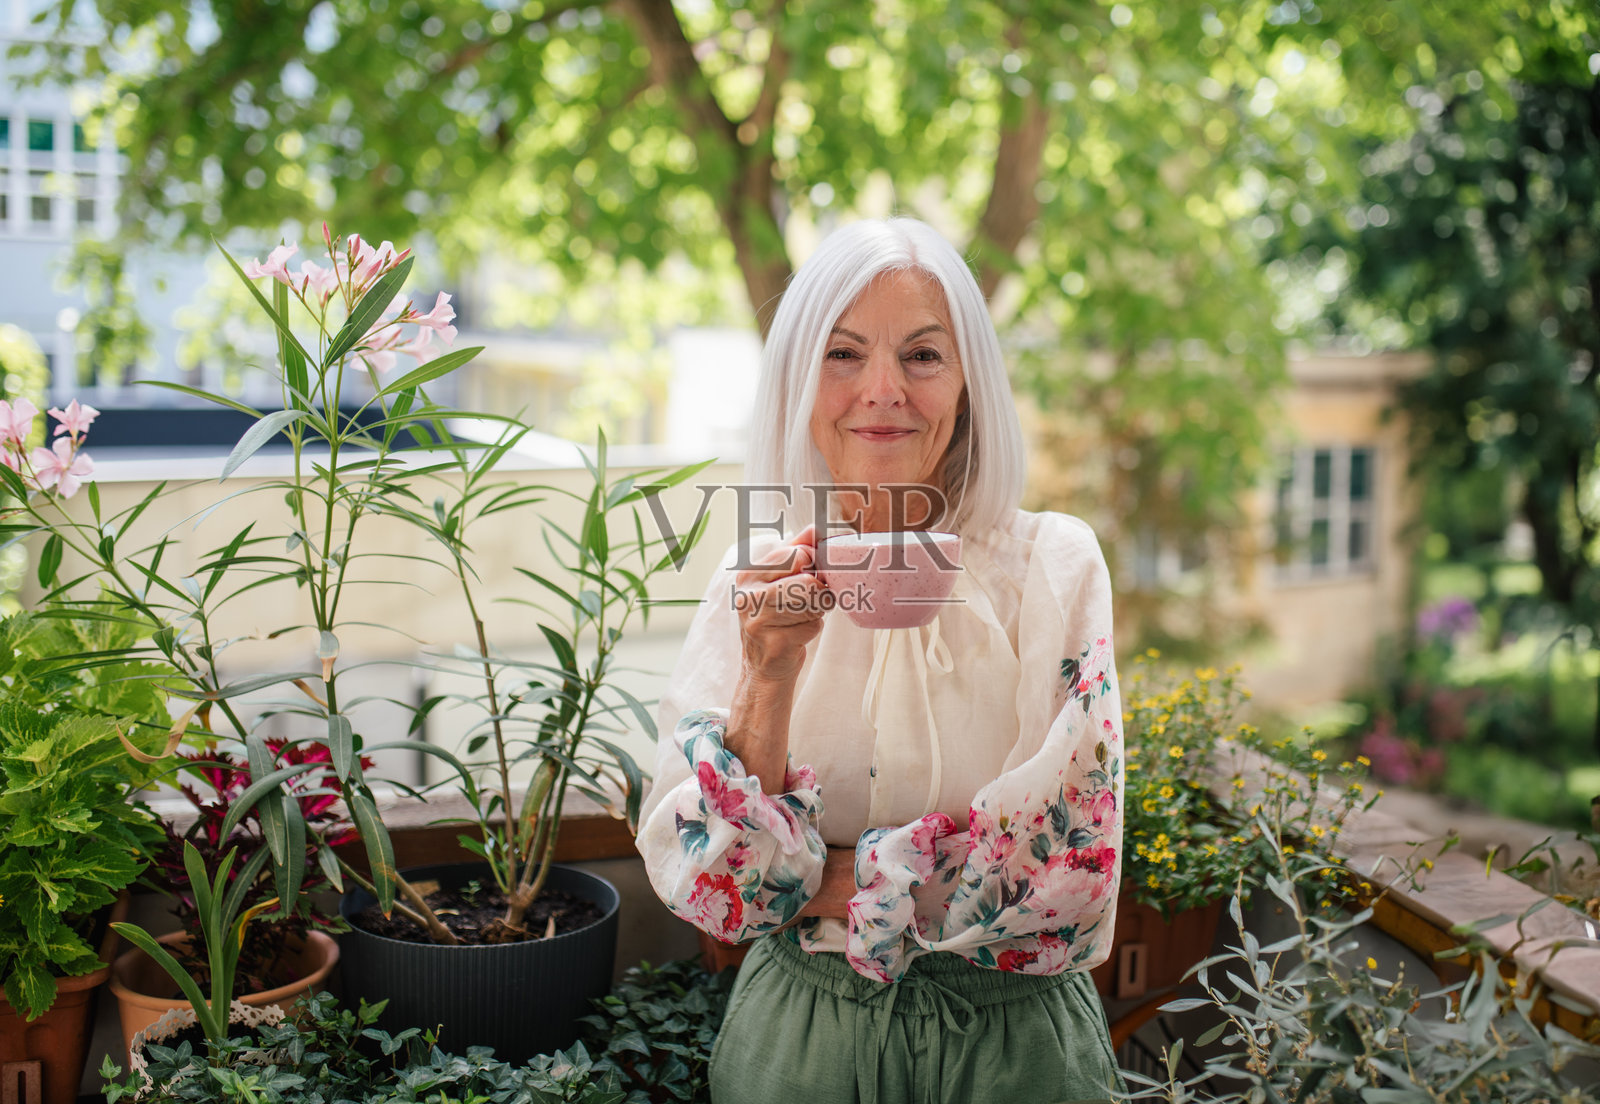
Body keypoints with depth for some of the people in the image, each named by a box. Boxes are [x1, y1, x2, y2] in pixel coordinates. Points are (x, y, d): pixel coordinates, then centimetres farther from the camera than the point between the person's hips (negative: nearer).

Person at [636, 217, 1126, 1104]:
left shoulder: (1052, 565, -11)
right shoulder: (755, 581, -6)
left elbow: (1068, 875, -14)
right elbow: (705, 887, -11)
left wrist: (833, 881, -12)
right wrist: (770, 678, -24)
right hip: (796, 1032, 1)